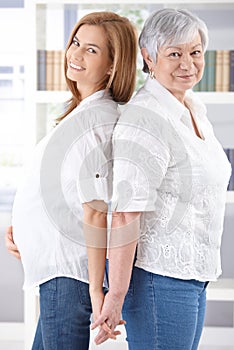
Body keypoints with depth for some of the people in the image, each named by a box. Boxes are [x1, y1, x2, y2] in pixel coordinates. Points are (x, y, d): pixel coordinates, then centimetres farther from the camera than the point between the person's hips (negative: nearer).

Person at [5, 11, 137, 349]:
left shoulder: (97, 120, -19)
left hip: (68, 273, -10)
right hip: (60, 267, 10)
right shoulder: (82, 110, 13)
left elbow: (96, 213, -21)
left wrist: (97, 288, -20)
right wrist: (18, 227, 9)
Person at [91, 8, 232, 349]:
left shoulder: (195, 108, 9)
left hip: (191, 275, 9)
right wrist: (115, 296, -23)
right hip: (158, 276, -9)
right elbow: (125, 215, -24)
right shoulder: (146, 119, -20)